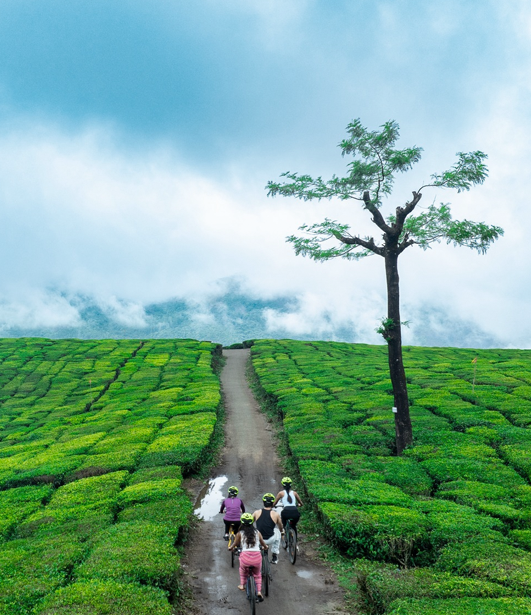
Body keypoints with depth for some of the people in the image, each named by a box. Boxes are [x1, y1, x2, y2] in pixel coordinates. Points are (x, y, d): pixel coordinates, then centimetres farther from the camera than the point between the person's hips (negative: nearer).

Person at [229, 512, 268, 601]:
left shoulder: (240, 534, 5)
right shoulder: (257, 532, 10)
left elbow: (235, 544, 19)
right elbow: (263, 544, 24)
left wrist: (231, 548, 42)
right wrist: (266, 547, 48)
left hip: (245, 556, -1)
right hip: (257, 556, 1)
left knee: (242, 569, 36)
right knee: (257, 574, 29)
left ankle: (242, 584, 36)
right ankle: (259, 591, 15)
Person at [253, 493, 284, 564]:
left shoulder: (256, 512, 2)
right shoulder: (275, 514, 0)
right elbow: (281, 528, 17)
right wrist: (282, 532, 41)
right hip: (270, 540, -1)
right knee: (277, 531, 29)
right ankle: (275, 556, 31)